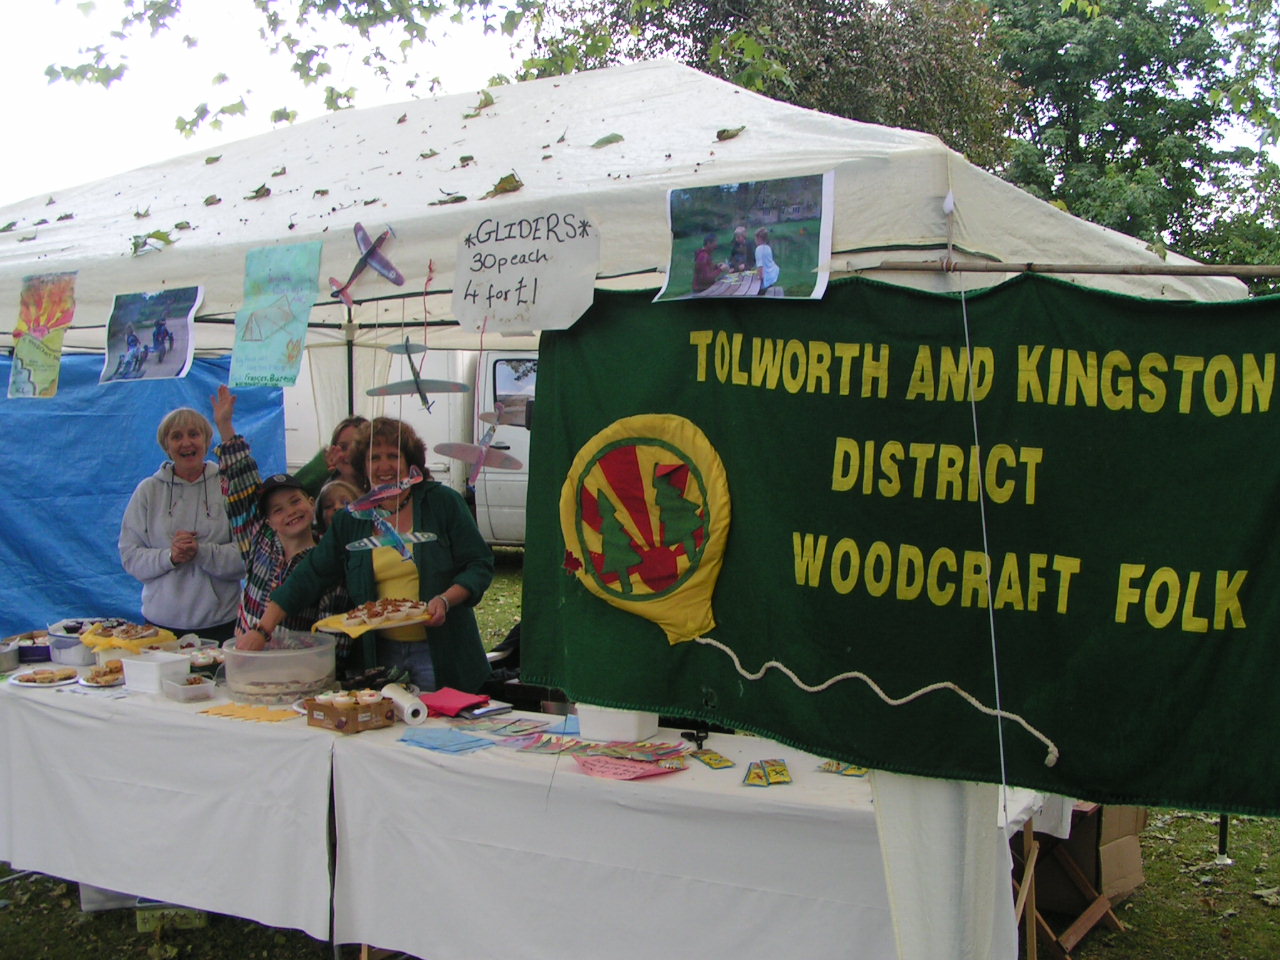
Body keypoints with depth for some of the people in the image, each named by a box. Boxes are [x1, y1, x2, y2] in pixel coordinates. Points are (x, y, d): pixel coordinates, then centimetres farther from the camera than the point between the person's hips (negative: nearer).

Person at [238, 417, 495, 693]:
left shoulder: (444, 502, -1)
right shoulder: (350, 521, 7)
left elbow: (480, 565, -2)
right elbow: (309, 577, 6)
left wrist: (445, 600, -20)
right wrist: (262, 630, -3)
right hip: (380, 657, 3)